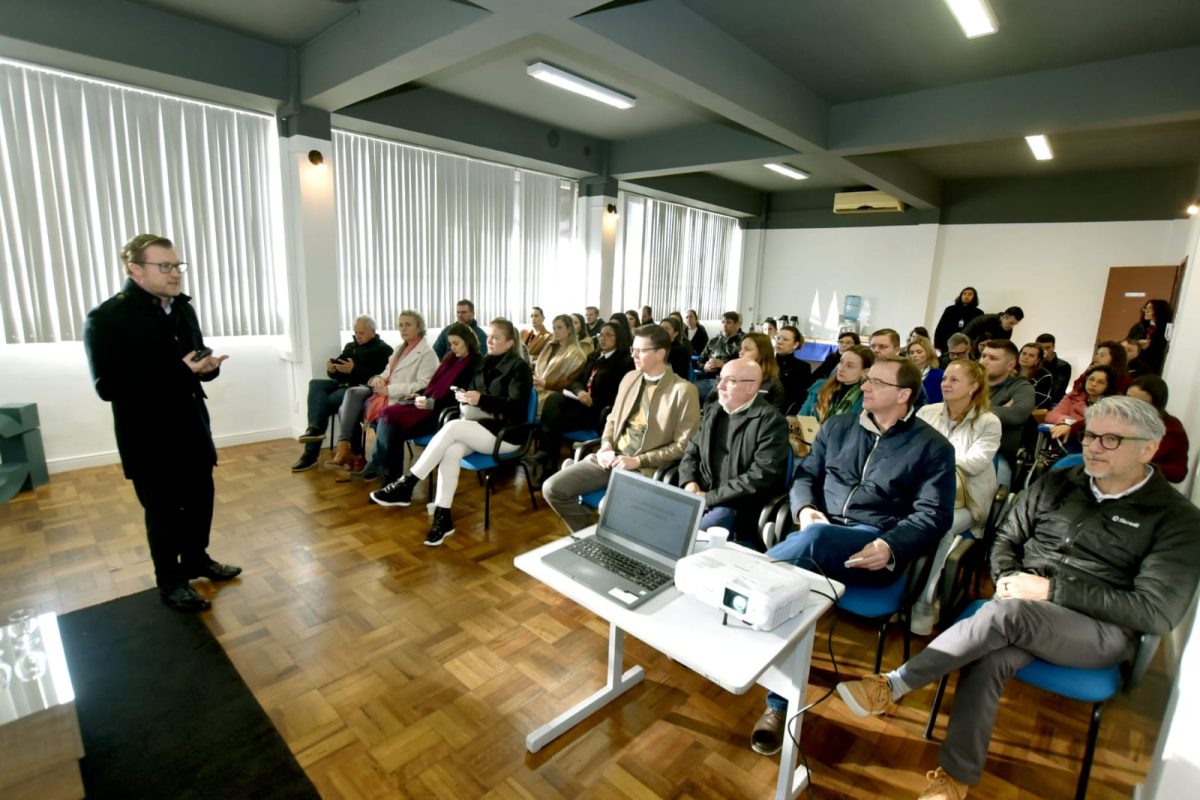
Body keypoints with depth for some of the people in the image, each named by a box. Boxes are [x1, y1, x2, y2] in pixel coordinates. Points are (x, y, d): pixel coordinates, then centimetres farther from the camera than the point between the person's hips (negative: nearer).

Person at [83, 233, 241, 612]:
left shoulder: (182, 308, 6)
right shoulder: (106, 318, -16)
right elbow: (108, 386, -23)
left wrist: (208, 364, -11)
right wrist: (178, 373, -30)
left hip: (192, 427, 7)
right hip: (149, 438, -6)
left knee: (201, 500, 18)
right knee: (164, 512, 8)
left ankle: (197, 559, 40)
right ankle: (170, 582, 27)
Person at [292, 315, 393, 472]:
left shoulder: (383, 350, 0)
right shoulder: (350, 346, 23)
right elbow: (337, 374, 20)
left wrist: (354, 370, -23)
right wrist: (332, 369, -5)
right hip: (343, 384, 7)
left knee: (326, 402, -25)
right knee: (315, 384, -21)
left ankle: (311, 453, -23)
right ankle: (315, 428, -38)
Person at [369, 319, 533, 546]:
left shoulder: (518, 366, -6)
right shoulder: (485, 363, 16)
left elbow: (516, 406, -17)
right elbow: (475, 394, 18)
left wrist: (481, 400, -27)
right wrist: (464, 397, -7)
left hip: (506, 432, -6)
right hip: (480, 425, 6)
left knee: (452, 426, -29)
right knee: (451, 451, -28)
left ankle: (406, 484, -23)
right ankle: (442, 516, -27)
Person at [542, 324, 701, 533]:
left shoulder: (683, 391, -8)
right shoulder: (630, 378, 12)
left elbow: (683, 445, -9)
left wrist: (638, 461, -16)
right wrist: (606, 445, -1)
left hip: (646, 468, -6)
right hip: (611, 456, 6)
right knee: (552, 488, -7)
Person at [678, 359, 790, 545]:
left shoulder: (770, 421, -9)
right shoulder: (712, 411, 14)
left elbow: (762, 476, -18)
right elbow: (691, 451, 18)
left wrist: (710, 498, -18)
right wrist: (689, 482, -4)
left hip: (739, 507, -6)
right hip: (701, 496, 6)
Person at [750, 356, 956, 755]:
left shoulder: (933, 446, 6)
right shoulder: (838, 426, 17)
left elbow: (933, 515, -2)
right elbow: (806, 474, 16)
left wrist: (890, 546, -20)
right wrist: (804, 509, -6)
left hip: (874, 548, -3)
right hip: (819, 535, 4)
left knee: (813, 540, -39)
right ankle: (779, 705, -15)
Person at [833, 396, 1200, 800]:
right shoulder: (1056, 484, 9)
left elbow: (1157, 611, -10)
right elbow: (1006, 539, 13)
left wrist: (1053, 590, -17)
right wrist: (1007, 579, -8)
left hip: (1102, 632, -3)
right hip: (1025, 617, 3)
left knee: (1005, 613, -34)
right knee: (988, 657, -30)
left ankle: (893, 686, -24)